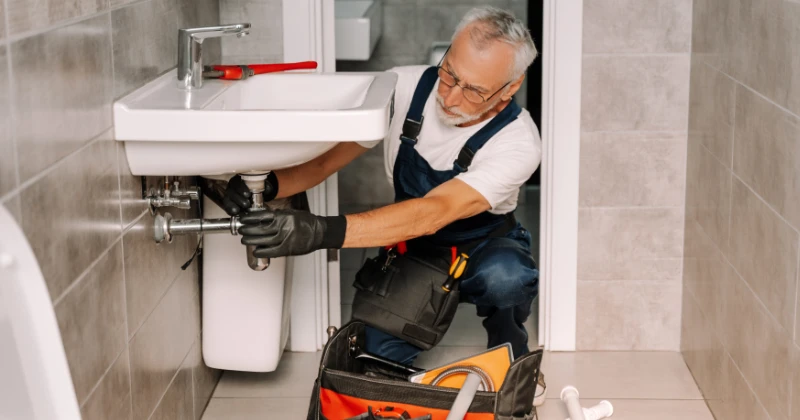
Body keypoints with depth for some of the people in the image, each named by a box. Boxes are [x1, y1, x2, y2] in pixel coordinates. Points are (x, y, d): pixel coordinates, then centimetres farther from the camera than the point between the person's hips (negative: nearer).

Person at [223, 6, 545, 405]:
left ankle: (512, 356, -3)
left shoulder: (518, 144, -32)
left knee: (504, 276, -39)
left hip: (485, 247, -3)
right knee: (383, 351, -20)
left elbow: (432, 213, -44)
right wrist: (268, 184, -38)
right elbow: (327, 158, -15)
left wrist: (324, 231, -57)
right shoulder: (404, 88, -20)